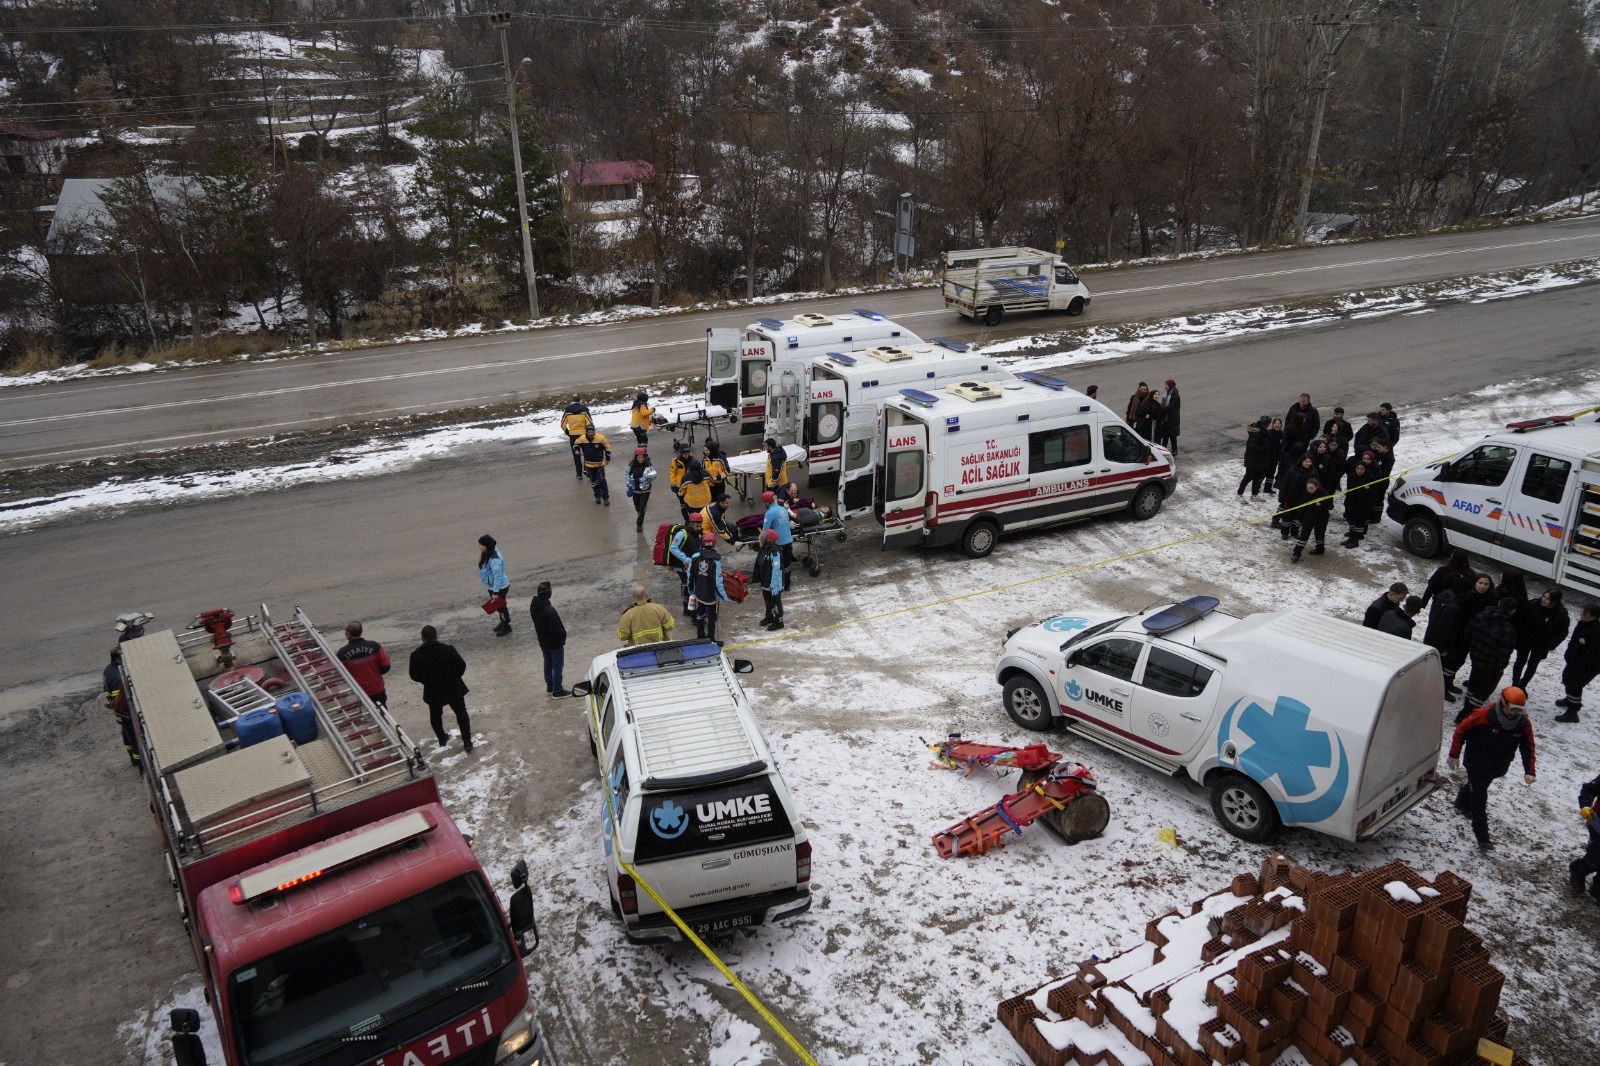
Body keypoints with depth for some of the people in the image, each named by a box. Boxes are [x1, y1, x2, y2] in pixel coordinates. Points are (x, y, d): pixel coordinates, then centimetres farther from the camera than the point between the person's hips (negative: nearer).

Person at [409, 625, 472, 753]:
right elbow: (461, 666, -11)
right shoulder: (448, 649, -17)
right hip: (453, 688, -1)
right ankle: (467, 741, 14)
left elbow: (414, 676, -5)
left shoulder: (416, 655, -14)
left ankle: (442, 739, 38)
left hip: (433, 691, 1)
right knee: (461, 713, 15)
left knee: (435, 715, 26)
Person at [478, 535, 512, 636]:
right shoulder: (487, 554, -3)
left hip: (499, 588, -9)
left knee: (501, 606, 10)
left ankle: (506, 627, 28)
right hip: (492, 586, 9)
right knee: (499, 606, 24)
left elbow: (498, 577, -29)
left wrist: (495, 592, -24)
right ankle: (503, 623, 43)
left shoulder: (494, 559, -33)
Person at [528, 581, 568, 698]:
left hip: (543, 642, 8)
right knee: (557, 666, 9)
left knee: (548, 664, 23)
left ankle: (550, 687, 38)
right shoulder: (549, 611, -34)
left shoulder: (533, 606, -11)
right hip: (555, 644, -8)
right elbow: (557, 629, -27)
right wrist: (563, 635, -11)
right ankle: (557, 691, 19)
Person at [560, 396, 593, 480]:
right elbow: (590, 423, -12)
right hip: (583, 434, -1)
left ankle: (579, 474, 13)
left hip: (573, 436, 1)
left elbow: (563, 425, 0)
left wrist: (568, 433, 12)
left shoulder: (567, 412, -1)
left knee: (576, 455, 11)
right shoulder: (584, 410, -6)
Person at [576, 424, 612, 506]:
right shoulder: (582, 438, -12)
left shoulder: (601, 438, -18)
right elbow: (577, 444, 10)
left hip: (600, 463, -3)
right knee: (593, 482, 11)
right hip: (589, 464, 3)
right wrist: (577, 450, -9)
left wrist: (608, 458, 3)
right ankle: (598, 496, 29)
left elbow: (607, 447, -3)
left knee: (602, 480, -10)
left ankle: (605, 498, 1)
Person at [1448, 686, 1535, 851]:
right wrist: (1454, 755, -13)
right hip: (1476, 764, -5)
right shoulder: (1483, 715, -28)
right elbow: (1460, 730, -17)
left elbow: (1528, 748, -1)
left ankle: (1462, 803, 58)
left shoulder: (1524, 724, -13)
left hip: (1497, 768, 5)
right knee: (1479, 798, -4)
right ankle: (1482, 836, 1)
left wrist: (1529, 771, -9)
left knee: (1476, 786, 29)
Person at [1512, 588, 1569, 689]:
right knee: (1520, 662, 12)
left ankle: (1522, 686, 32)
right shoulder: (1533, 604, -20)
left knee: (1532, 665, 15)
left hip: (1541, 645, 0)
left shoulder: (1562, 615, -22)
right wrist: (1519, 633, -3)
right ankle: (1514, 686, 26)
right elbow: (1519, 617, -5)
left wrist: (1550, 646, -13)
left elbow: (1561, 633, -11)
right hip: (1524, 640, 0)